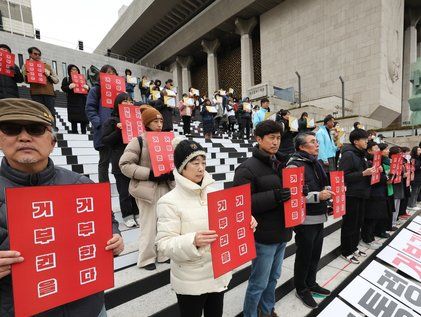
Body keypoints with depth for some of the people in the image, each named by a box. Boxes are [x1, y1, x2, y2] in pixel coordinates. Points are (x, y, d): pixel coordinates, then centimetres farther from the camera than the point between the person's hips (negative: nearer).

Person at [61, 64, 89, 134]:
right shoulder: (66, 79, 16)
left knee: (84, 119, -5)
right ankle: (74, 132, -7)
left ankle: (84, 132, -1)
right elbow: (63, 88, 4)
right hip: (73, 102, -2)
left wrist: (87, 87, -8)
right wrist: (69, 87, -18)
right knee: (74, 119, -9)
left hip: (82, 100, 2)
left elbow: (88, 89, 17)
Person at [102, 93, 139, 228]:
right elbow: (105, 141, -4)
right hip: (120, 162, -3)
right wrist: (118, 130, -15)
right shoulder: (111, 121, 3)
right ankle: (127, 216, 16)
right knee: (124, 191, 3)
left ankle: (137, 214, 21)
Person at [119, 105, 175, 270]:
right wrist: (149, 174, -19)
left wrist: (172, 172, -3)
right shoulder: (138, 140, -7)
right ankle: (146, 258, 25)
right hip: (147, 188, -5)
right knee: (149, 224, 4)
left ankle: (163, 254, 33)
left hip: (165, 187, 6)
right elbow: (125, 164, -12)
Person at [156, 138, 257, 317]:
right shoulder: (169, 201, -17)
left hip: (219, 274, 5)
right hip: (190, 281, -4)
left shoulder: (214, 192, -2)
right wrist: (192, 241, -34)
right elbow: (164, 244, -18)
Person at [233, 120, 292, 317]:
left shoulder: (280, 164, 9)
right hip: (263, 235, -8)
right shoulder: (248, 168, -17)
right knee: (259, 283, 10)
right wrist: (272, 197, -29)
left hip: (282, 232, 8)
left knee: (273, 277, 25)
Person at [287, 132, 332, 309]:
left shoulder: (315, 163, 11)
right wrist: (318, 196, -25)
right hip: (305, 220, -8)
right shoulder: (295, 165, -18)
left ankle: (311, 284, 42)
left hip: (319, 217, 8)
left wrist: (331, 189, 6)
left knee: (315, 254, 21)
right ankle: (301, 289, 31)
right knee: (304, 256, 9)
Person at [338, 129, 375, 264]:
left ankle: (354, 247, 32)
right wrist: (363, 174, -23)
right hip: (351, 195, -9)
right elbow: (344, 176, -22)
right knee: (349, 224, 1)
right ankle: (346, 252, 14)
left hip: (361, 194, 9)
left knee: (358, 223, 17)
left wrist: (370, 172, 7)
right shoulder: (348, 154, -15)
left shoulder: (361, 155, 14)